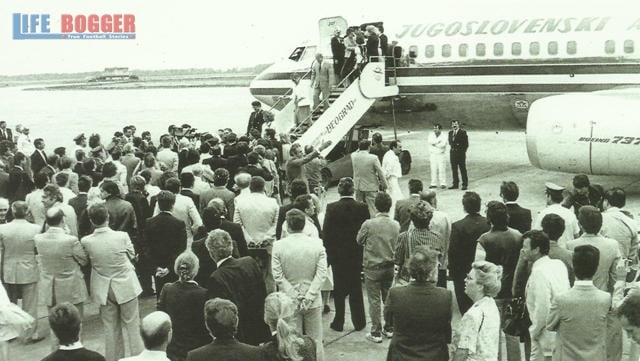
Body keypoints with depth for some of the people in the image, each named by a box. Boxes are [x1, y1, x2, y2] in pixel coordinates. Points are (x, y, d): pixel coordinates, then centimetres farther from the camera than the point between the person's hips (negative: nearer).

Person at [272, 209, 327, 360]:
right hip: (314, 302, 1)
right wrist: (309, 297, -10)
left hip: (290, 302, -1)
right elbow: (321, 274, -10)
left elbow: (278, 277, -11)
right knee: (315, 341, 12)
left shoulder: (278, 246, -10)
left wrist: (294, 297, -8)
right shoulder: (317, 244, -7)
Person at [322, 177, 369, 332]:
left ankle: (339, 323, 15)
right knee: (356, 289, 13)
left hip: (337, 255, -1)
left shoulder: (332, 208, -13)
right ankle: (359, 322, 18)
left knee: (339, 290, 10)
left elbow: (326, 233, -9)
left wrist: (328, 253, 2)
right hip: (357, 255, 1)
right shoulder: (362, 207, -8)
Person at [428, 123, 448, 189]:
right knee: (433, 169, 3)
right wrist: (438, 141, -15)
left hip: (440, 154, -3)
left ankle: (443, 184, -2)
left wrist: (435, 144, -11)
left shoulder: (443, 136, -3)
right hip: (432, 154, 3)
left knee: (441, 169, -6)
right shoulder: (431, 135, 7)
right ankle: (434, 183, 7)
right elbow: (429, 141, -13)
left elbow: (442, 145, -17)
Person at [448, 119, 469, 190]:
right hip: (453, 152, 5)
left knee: (463, 169, -3)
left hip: (460, 152, -5)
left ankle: (465, 184, 0)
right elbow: (450, 142, 11)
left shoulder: (463, 132, -3)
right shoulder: (450, 132, 14)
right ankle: (455, 184, 14)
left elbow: (466, 143, -4)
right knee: (454, 169, 7)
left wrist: (463, 151, -9)